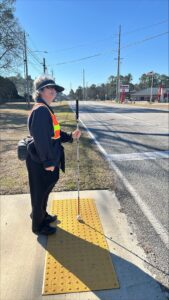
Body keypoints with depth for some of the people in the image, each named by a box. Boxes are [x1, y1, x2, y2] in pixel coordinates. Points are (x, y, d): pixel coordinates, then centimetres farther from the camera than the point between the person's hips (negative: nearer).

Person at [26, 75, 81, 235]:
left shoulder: (46, 109, 13)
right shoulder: (40, 110, -20)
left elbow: (54, 134, 16)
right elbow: (41, 139, -26)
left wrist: (70, 136, 4)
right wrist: (48, 162, -23)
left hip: (48, 160, 10)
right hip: (41, 162, -10)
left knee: (44, 191, 25)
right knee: (40, 193, 8)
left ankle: (41, 215, 48)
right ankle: (38, 226, 28)